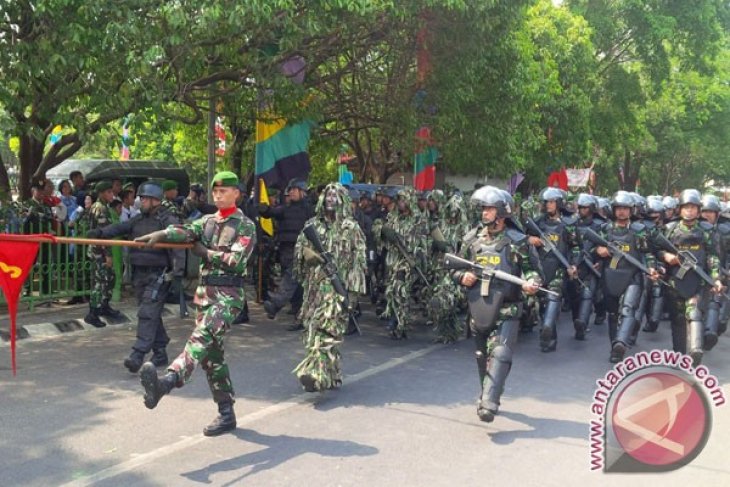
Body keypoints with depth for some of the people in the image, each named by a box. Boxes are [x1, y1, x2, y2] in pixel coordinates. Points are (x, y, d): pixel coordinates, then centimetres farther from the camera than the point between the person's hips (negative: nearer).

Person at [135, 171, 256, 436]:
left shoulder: (245, 226, -1)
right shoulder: (207, 221, 16)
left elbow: (237, 261, -14)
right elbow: (187, 231, -4)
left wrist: (206, 253, -6)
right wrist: (162, 234, -24)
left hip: (228, 294, -7)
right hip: (205, 291, 7)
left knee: (203, 336, -28)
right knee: (212, 353, 6)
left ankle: (168, 381, -50)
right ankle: (226, 413, 14)